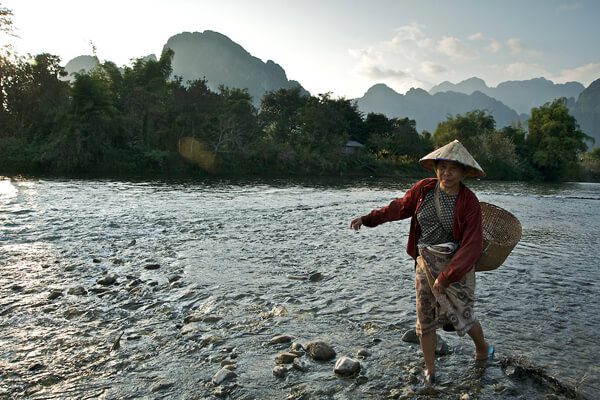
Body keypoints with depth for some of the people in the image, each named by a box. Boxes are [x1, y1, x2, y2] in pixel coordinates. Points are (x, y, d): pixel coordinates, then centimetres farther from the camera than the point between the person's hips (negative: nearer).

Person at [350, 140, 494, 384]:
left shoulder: (469, 203, -14)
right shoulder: (424, 189, -5)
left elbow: (472, 247, -16)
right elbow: (400, 207, 11)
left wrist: (446, 277, -20)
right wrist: (368, 219, 10)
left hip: (455, 265, -3)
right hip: (425, 262, 4)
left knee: (462, 317, 1)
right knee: (425, 318, 10)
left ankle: (482, 349, 37)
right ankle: (429, 370, 30)